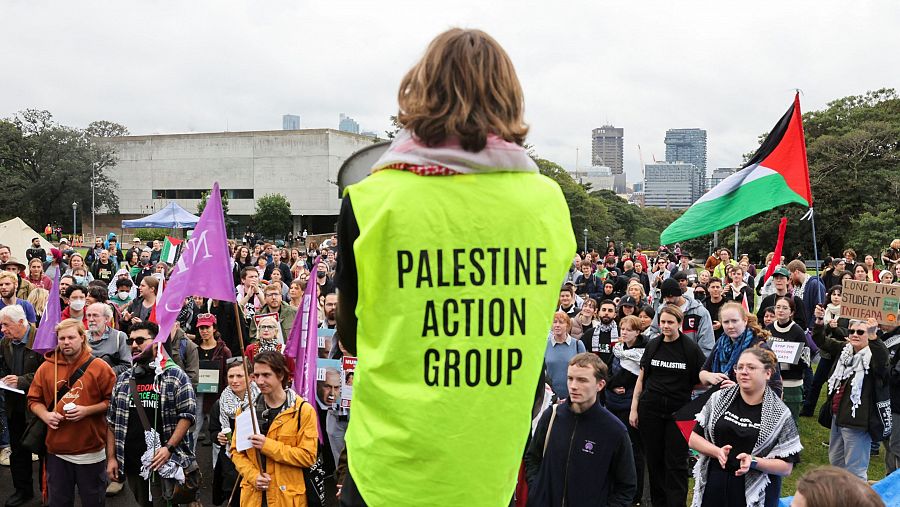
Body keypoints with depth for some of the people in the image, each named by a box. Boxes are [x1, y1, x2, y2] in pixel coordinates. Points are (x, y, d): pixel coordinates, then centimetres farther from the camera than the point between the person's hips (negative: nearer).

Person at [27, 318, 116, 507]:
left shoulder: (99, 367, -6)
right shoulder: (46, 367, 3)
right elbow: (33, 400, 10)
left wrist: (87, 410, -17)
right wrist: (45, 415, -10)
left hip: (91, 452, -3)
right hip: (56, 451, 3)